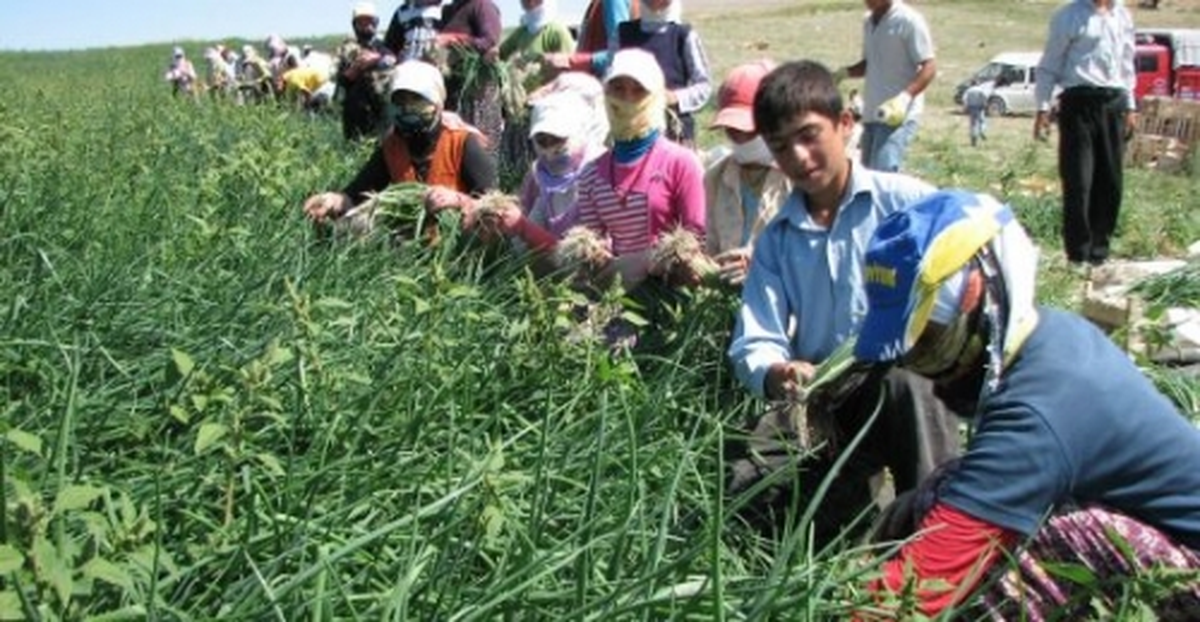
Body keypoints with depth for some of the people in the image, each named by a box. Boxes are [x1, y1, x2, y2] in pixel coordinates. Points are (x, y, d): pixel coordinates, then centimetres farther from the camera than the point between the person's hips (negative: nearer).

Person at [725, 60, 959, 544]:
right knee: (748, 493, -19)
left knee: (903, 378, -38)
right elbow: (755, 344, -1)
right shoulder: (776, 238, 9)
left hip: (908, 388, -3)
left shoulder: (908, 202, -1)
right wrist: (776, 375, -26)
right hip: (822, 402, 3)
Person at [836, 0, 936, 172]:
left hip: (898, 114, -8)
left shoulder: (909, 20, -12)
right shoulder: (869, 21, 12)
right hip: (871, 113, 8)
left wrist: (905, 97, -28)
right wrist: (844, 72, 3)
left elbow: (929, 67, -13)